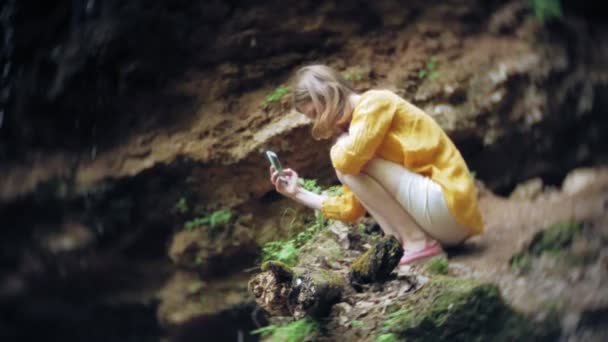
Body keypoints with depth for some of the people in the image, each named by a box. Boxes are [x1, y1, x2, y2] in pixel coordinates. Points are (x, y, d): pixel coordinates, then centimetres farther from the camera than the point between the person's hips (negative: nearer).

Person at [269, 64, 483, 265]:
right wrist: (298, 193, 15)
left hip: (450, 206, -10)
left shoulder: (375, 102, -8)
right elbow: (350, 207, 17)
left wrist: (340, 142, -3)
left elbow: (347, 158, -26)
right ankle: (402, 243, 2)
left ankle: (417, 242, -10)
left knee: (349, 164, -14)